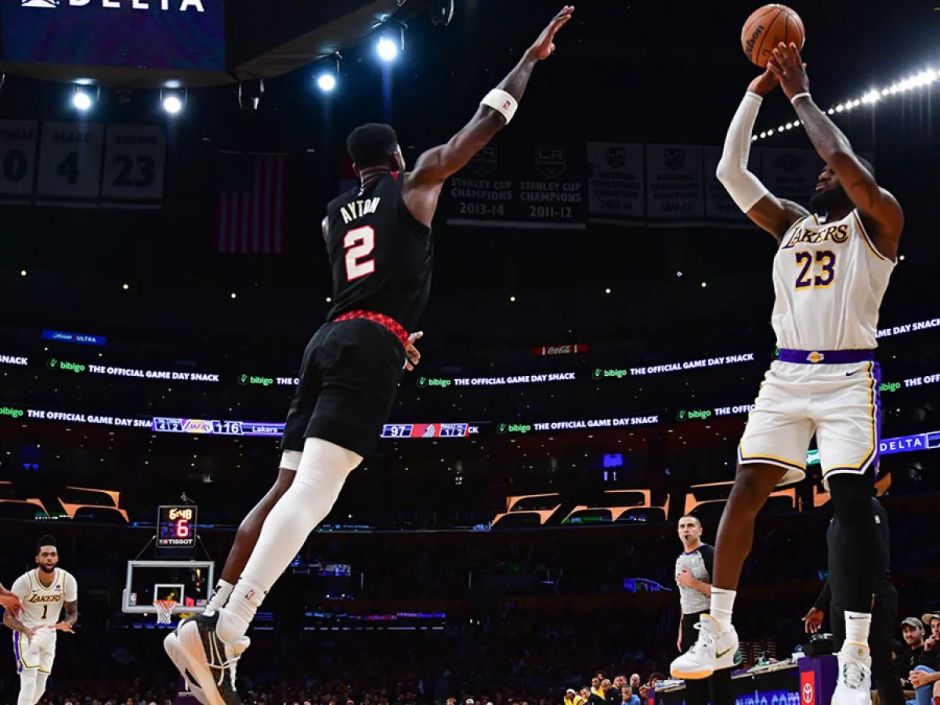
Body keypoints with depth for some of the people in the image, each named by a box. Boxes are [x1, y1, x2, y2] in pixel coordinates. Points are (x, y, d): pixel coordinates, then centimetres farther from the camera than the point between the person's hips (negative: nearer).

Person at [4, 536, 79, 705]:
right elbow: (8, 617, -19)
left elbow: (72, 612, -1)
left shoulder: (68, 580, -14)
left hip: (49, 635, 5)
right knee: (29, 683, -19)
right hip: (26, 634, -5)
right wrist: (25, 629, -40)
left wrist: (66, 623, -26)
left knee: (40, 687, 10)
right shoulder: (24, 581, -23)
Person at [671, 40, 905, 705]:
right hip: (787, 375, 5)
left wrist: (800, 93, -4)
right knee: (744, 492, -2)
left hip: (848, 376, -5)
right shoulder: (791, 223, 19)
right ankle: (719, 634, 7)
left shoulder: (878, 222, 4)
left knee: (853, 501, -12)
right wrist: (758, 90, 9)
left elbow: (842, 157, -14)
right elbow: (730, 171, 12)